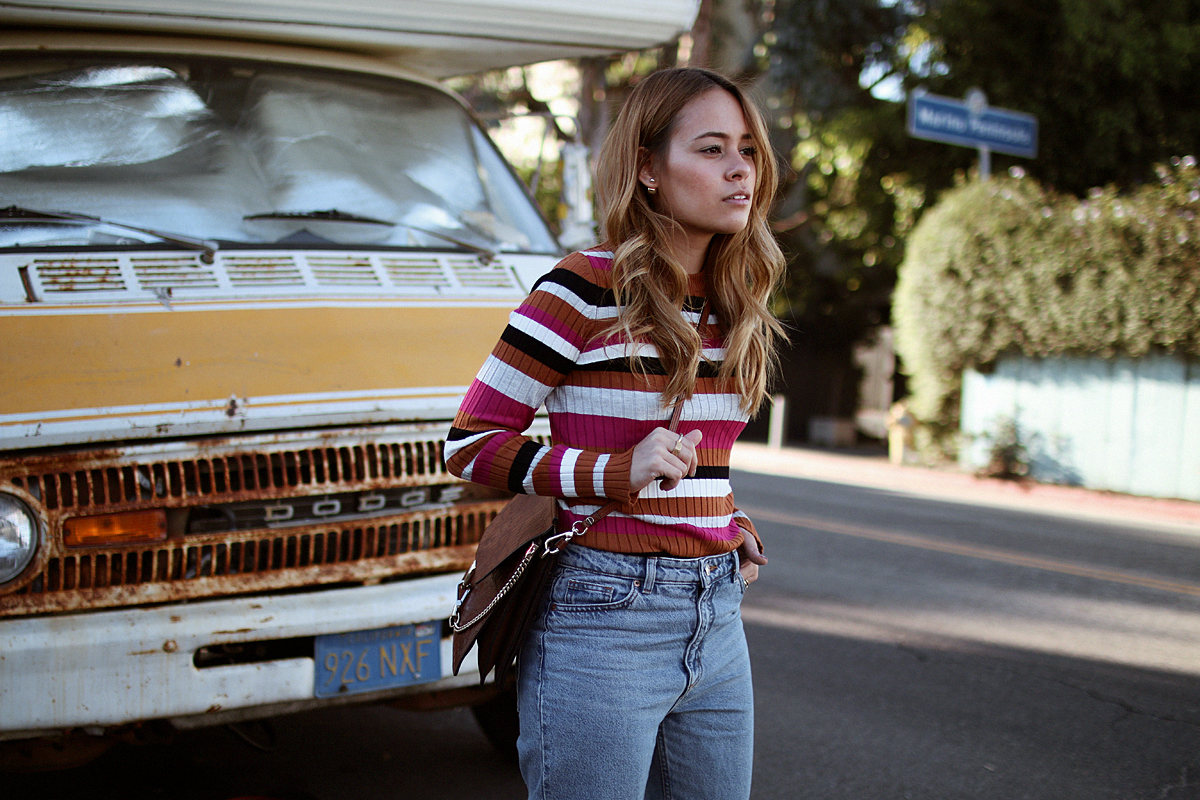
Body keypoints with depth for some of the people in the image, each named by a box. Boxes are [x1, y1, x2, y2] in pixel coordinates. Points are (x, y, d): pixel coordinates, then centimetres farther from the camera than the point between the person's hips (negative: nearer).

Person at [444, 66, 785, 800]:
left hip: (715, 617, 7)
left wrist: (733, 527, 9)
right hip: (605, 615, -7)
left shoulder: (733, 304, 11)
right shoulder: (585, 292, -10)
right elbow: (470, 443, -8)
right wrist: (615, 473, -19)